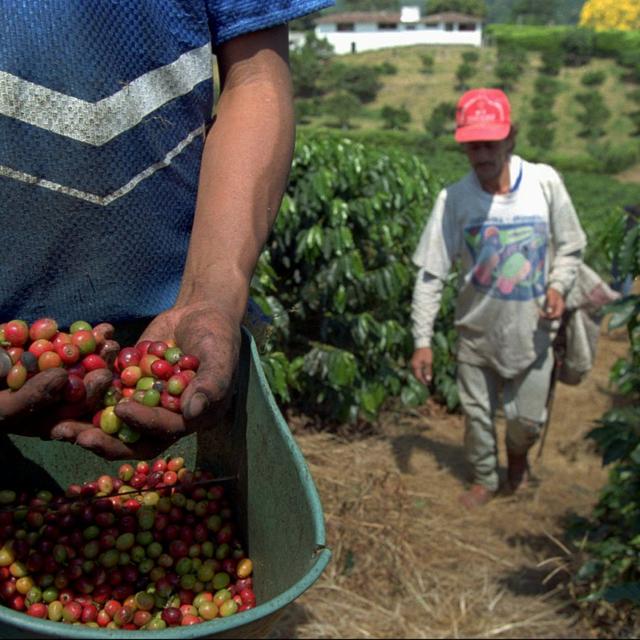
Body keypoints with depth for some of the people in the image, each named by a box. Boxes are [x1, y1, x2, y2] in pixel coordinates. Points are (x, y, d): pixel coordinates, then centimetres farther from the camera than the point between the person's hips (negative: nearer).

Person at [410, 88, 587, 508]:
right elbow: (431, 274, -9)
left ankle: (518, 454, 47)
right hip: (477, 331, 0)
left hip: (532, 331, 0)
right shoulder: (453, 199, -14)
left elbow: (571, 245, 1)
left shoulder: (544, 182, -12)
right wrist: (423, 340, -12)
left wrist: (558, 285, -18)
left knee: (528, 418, 11)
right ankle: (485, 478, 43)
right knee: (477, 413, 16)